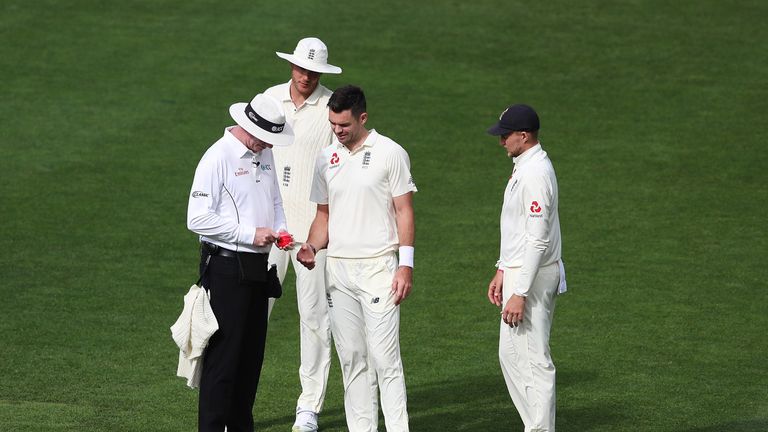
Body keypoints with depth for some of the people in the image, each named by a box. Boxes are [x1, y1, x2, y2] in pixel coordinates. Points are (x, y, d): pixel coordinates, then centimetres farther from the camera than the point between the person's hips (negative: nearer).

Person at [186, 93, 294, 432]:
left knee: (252, 353, 13)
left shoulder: (264, 154, 11)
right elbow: (197, 218, -19)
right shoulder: (217, 158, -15)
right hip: (225, 267, -8)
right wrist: (250, 234, -18)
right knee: (222, 354, -7)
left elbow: (276, 201, 25)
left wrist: (279, 229, 4)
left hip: (257, 267, 8)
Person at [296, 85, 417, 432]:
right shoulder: (327, 159, 11)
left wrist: (406, 264, -11)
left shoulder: (390, 153, -4)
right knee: (350, 358, 7)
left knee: (384, 357, -9)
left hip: (378, 267, -5)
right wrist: (311, 247, -2)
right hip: (337, 268, 5)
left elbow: (404, 211, -4)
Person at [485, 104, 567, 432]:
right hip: (518, 271, 11)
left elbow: (537, 239, -24)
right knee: (510, 356, 16)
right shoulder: (522, 167, 13)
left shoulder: (535, 173, -21)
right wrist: (502, 271, 21)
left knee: (534, 359, -6)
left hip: (533, 277, -11)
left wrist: (520, 294, -25)